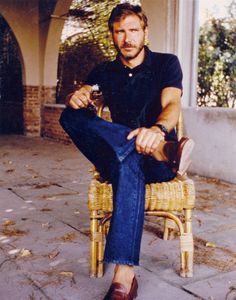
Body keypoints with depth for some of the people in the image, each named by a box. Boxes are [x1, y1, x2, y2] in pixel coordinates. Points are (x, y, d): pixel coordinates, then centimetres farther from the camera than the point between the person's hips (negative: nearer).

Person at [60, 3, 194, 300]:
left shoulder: (166, 63, 4)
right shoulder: (104, 72, 15)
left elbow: (172, 105, -14)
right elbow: (79, 96, 1)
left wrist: (157, 129, -39)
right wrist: (76, 97, -27)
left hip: (156, 164, -3)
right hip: (116, 158, 3)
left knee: (128, 164, -40)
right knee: (72, 116, -24)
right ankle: (162, 149, -40)